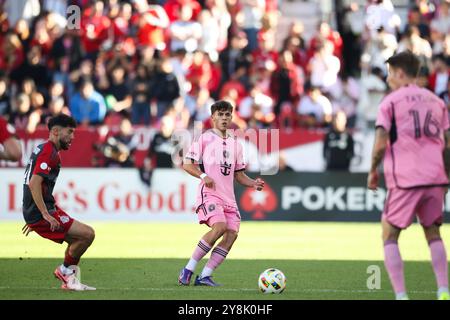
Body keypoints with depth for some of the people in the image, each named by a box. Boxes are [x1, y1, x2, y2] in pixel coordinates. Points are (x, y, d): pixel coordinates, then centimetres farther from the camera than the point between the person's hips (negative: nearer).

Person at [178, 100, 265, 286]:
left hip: (228, 197, 7)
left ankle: (204, 276, -5)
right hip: (209, 193, -7)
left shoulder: (235, 144, 19)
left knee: (232, 233, -10)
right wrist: (203, 176, -19)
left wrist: (254, 184, 4)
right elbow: (187, 165, -2)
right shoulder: (204, 139, 1)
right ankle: (188, 269, -18)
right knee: (219, 227, -27)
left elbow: (238, 174, 23)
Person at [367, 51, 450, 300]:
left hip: (405, 179, -5)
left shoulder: (390, 102, 0)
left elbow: (381, 144, -8)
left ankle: (400, 295, -5)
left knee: (390, 235, 6)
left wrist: (373, 172, 5)